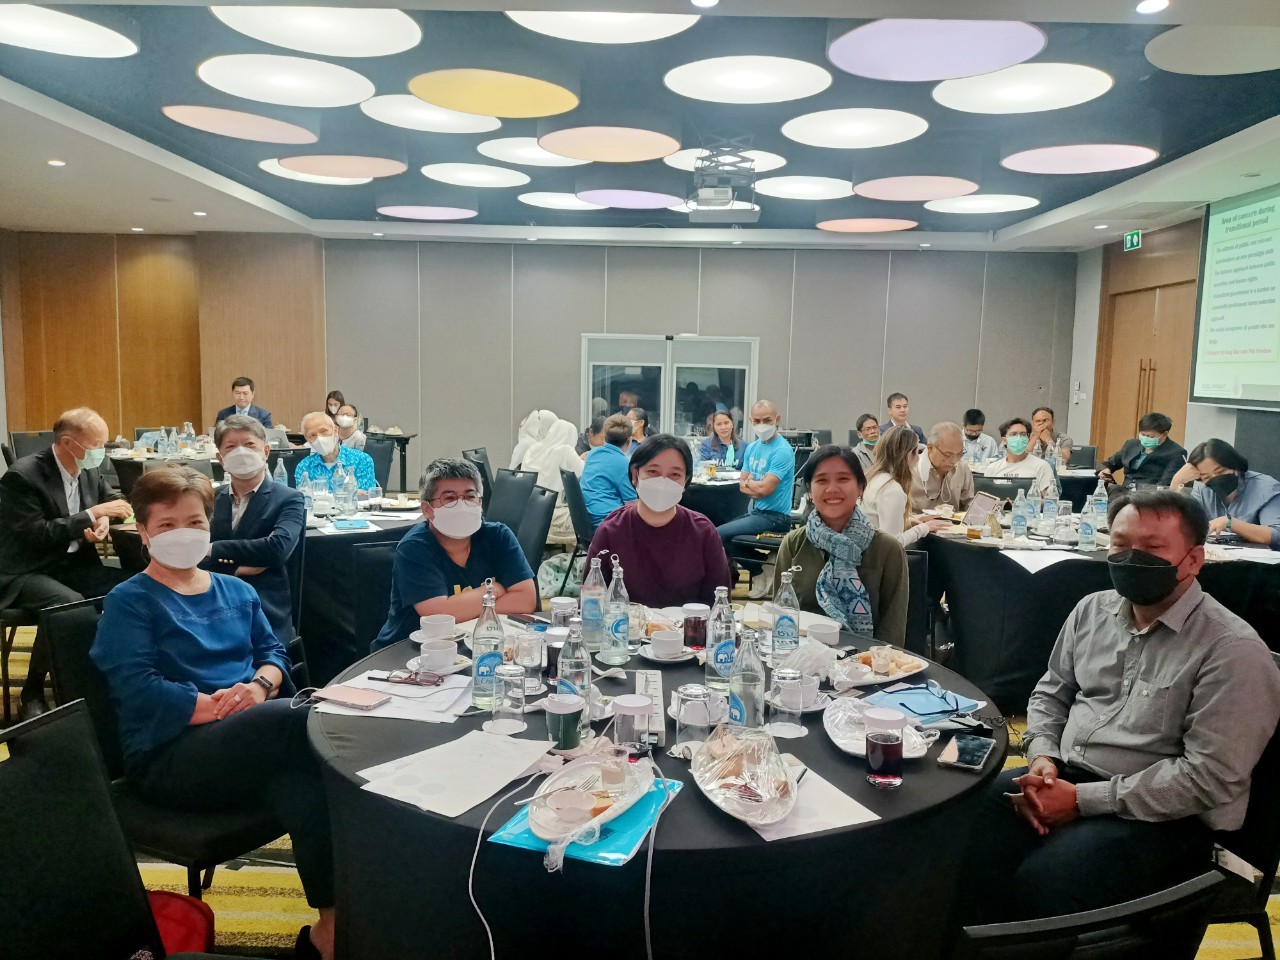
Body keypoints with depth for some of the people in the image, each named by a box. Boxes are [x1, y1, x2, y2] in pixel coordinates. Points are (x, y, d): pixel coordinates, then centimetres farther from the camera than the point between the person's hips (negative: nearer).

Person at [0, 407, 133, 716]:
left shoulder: (89, 470, 4)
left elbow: (113, 499, 22)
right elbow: (36, 535, -23)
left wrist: (105, 518, -2)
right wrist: (91, 514, -24)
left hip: (73, 566, 7)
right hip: (26, 574, -6)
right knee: (70, 605, -36)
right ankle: (32, 693, -15)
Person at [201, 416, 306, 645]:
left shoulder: (288, 499, -1)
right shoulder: (211, 500, 12)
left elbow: (278, 548, -19)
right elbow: (198, 560, 5)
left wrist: (216, 549, -13)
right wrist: (237, 569, -14)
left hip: (266, 618, -3)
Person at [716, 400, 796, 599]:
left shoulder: (782, 450, -15)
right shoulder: (752, 447, 11)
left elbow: (765, 488, -21)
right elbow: (742, 484, 9)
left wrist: (749, 482, -1)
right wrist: (755, 490, -12)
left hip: (774, 516, -9)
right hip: (755, 512, 9)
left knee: (718, 535, -16)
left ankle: (759, 574, 2)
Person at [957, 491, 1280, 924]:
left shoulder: (1233, 651, -12)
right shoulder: (1093, 610, 9)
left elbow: (1210, 777, -16)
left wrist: (1083, 800, -17)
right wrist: (1042, 757, -1)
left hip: (1163, 817, -6)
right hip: (1065, 778, 6)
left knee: (1039, 884, -31)